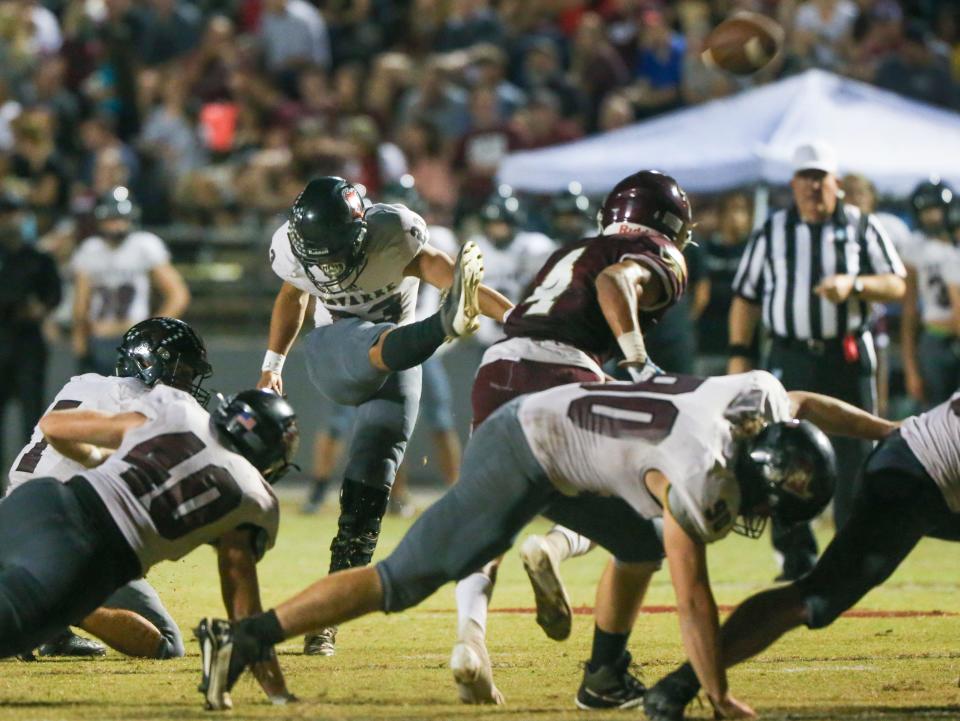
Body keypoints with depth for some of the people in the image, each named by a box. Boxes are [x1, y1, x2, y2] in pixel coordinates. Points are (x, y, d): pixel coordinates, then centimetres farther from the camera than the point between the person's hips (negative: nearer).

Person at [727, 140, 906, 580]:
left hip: (847, 358, -1)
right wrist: (738, 354, 3)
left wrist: (854, 284, -15)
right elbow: (746, 297, 11)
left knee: (854, 455, -2)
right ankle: (796, 556, 6)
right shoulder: (771, 233, 9)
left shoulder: (862, 228, 6)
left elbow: (897, 286, 2)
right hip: (790, 358, 1)